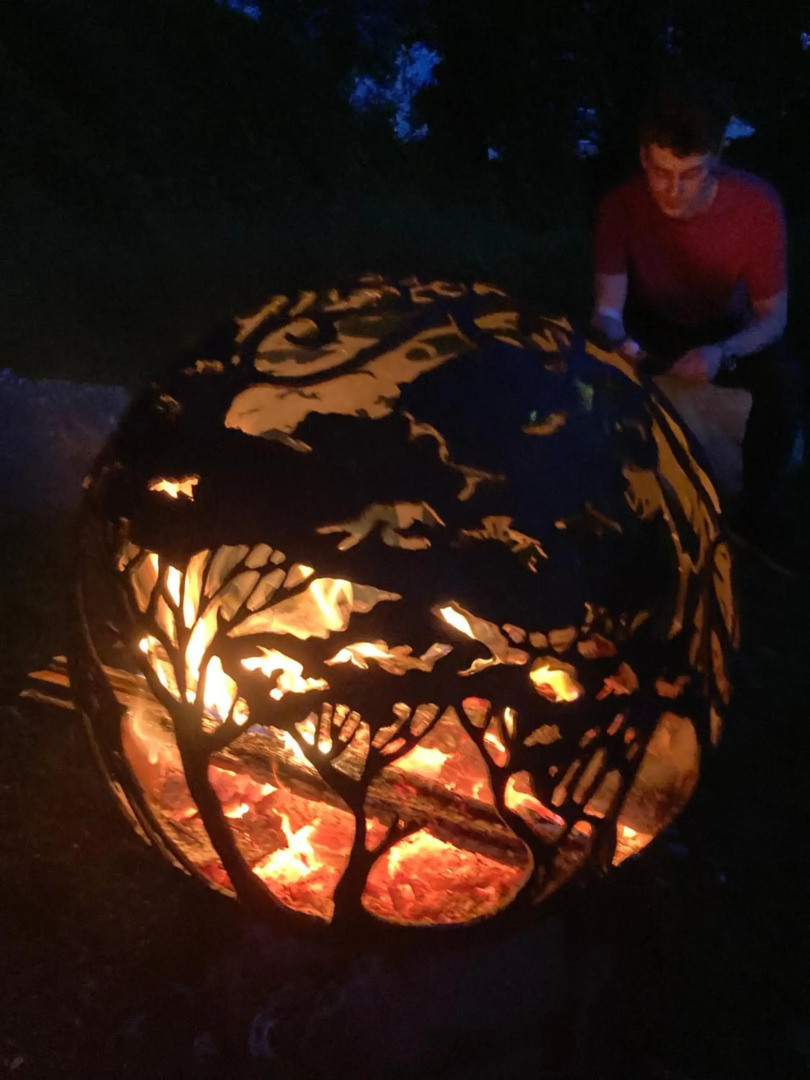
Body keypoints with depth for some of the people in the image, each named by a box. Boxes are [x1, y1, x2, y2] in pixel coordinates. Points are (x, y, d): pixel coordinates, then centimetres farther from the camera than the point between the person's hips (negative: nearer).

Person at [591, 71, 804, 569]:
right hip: (653, 327, 1)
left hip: (726, 330, 0)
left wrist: (723, 354, -41)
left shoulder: (758, 206, -27)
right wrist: (616, 341, -46)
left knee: (786, 378, -32)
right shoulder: (622, 204, -24)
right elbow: (608, 307, -21)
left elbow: (772, 316, -20)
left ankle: (757, 509, -12)